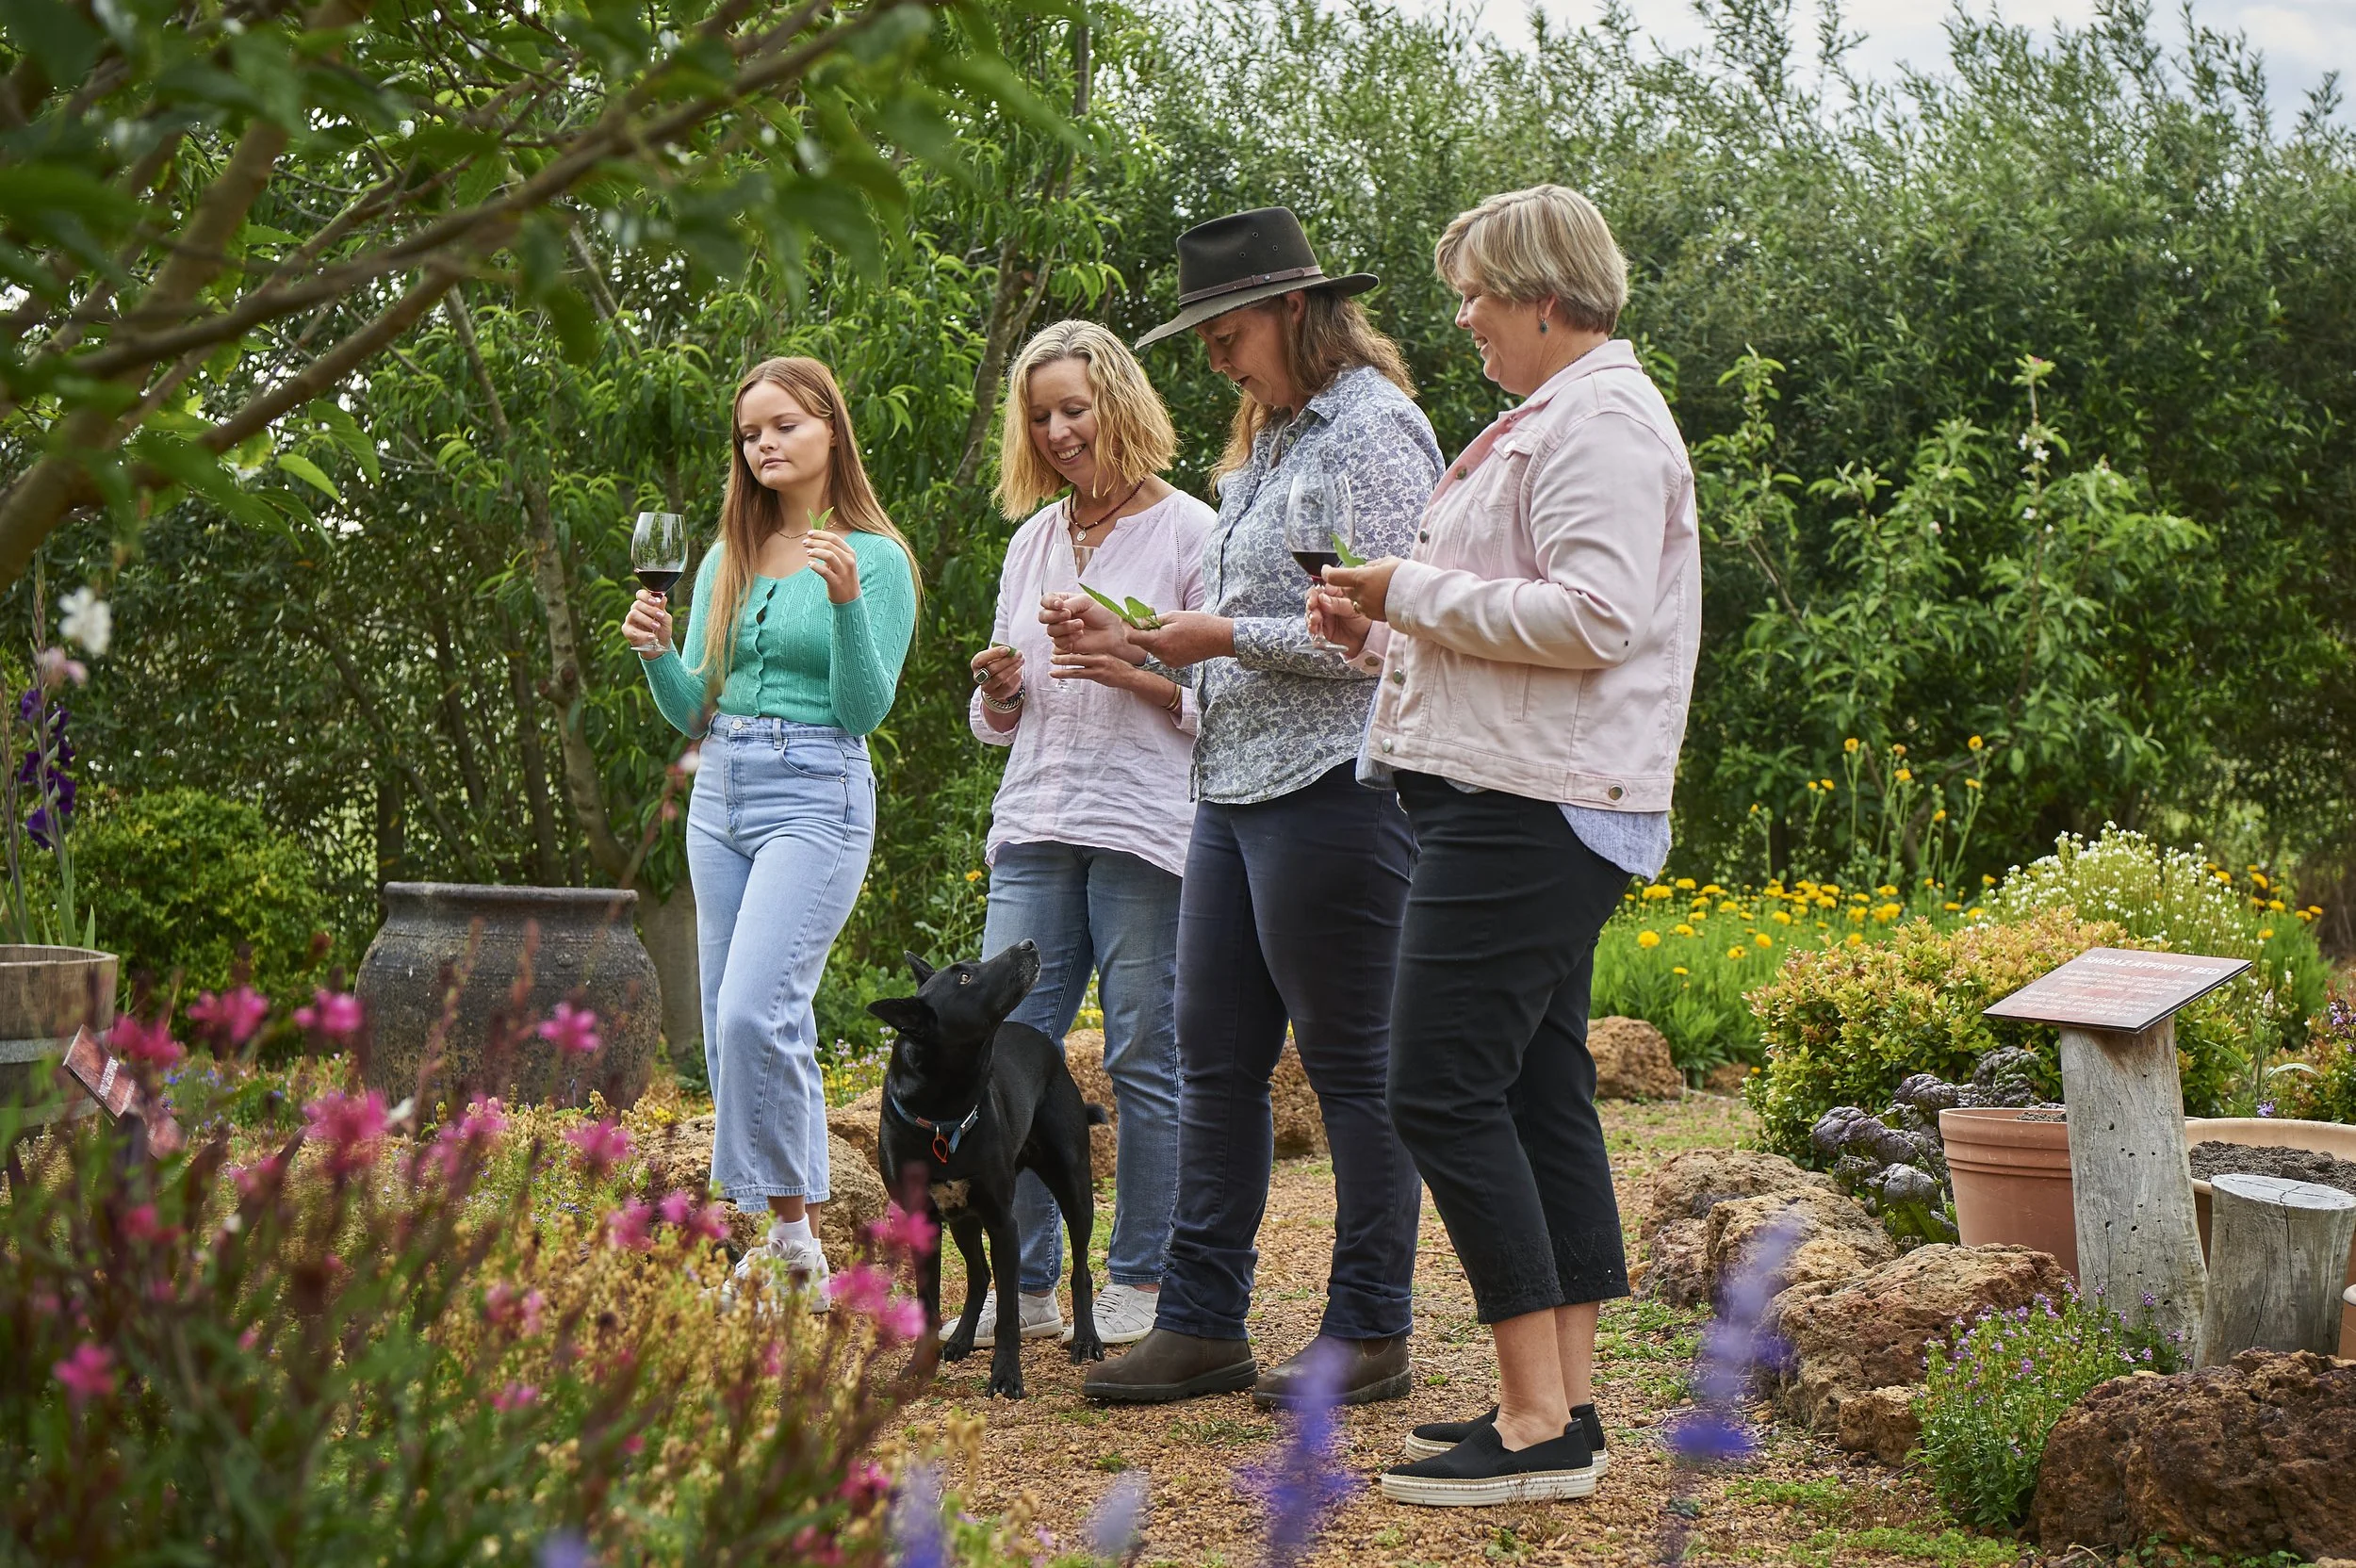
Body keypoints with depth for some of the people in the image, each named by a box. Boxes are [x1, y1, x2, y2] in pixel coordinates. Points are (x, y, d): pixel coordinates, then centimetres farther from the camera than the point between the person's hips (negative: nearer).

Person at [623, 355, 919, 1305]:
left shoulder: (875, 559, -2)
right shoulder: (725, 561, 14)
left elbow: (866, 709, -9)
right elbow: (693, 711, 14)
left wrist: (847, 601, -22)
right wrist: (656, 652, -5)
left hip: (816, 798, -7)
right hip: (718, 798, 7)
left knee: (754, 1011, -21)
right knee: (731, 1026, 7)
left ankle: (790, 1227, -8)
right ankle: (789, 1244, 15)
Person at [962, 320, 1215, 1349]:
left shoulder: (1189, 531, 0)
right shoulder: (1033, 541, 18)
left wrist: (1135, 673, -17)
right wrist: (999, 687, 0)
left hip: (1147, 827, -5)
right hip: (1035, 828, 5)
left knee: (1145, 1061, 0)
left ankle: (1139, 1283, 11)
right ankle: (1026, 1285, 10)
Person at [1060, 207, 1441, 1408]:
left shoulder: (1372, 430, -9)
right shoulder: (1269, 443, 20)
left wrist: (1228, 636, -13)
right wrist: (1133, 643, 11)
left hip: (1335, 783, -9)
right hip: (1235, 783, 10)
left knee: (1350, 1061, -1)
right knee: (1214, 1057, 9)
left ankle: (1370, 1333, 8)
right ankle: (1202, 1322, 15)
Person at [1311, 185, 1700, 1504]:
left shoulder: (1599, 421, -11)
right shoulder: (1553, 418, 22)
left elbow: (1594, 616, -23)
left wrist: (1418, 590, -14)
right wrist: (1385, 635, 14)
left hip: (1532, 806, -11)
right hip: (1532, 802, 11)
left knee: (1443, 1088, -12)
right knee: (1541, 1091, 11)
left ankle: (1540, 1428, -10)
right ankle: (1567, 1402, 16)